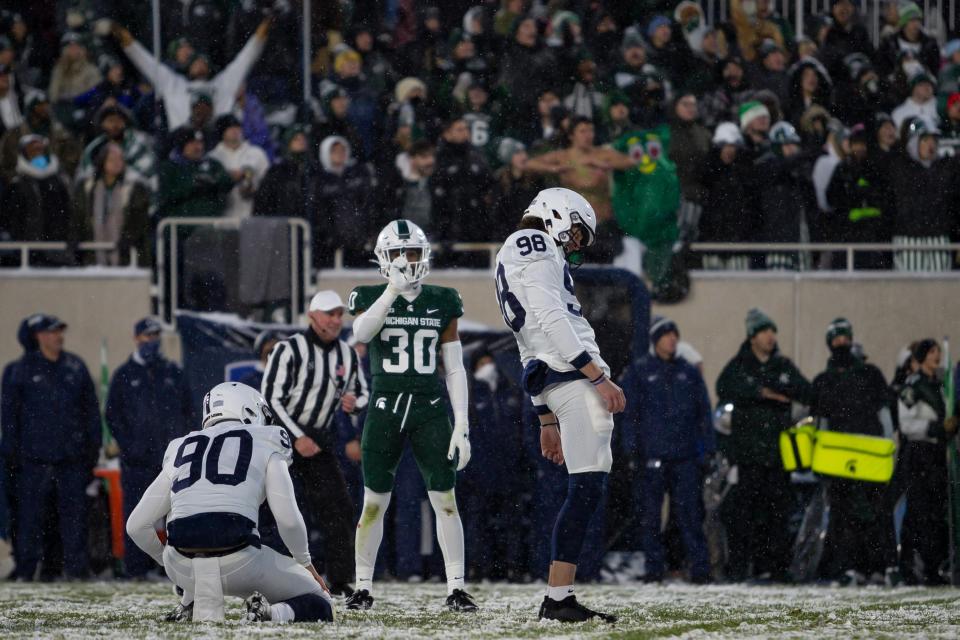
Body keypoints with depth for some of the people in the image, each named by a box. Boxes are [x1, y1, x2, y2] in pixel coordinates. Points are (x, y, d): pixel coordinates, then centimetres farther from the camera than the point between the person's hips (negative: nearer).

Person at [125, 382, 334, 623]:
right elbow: (288, 519, 3)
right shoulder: (265, 443, 13)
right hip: (238, 563, -4)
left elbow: (137, 525, 20)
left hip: (182, 566, 4)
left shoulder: (181, 448, 22)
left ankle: (193, 606, 15)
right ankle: (273, 614, -16)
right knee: (320, 608, 16)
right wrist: (305, 563, 22)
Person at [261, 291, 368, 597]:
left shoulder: (348, 355, 6)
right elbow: (271, 398, -13)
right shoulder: (289, 350, -12)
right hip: (282, 432, -5)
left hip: (320, 438, 5)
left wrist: (354, 402, -7)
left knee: (339, 508, -2)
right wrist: (297, 438, -18)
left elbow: (362, 393, 19)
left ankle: (340, 581, 5)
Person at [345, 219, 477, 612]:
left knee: (445, 500, -5)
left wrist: (461, 424, 0)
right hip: (385, 408, -1)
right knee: (374, 502, 2)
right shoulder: (372, 298, 3)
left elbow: (455, 370, 7)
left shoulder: (442, 304, 7)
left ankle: (456, 588, -2)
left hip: (430, 410, 1)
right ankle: (363, 588, 11)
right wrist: (393, 289, -24)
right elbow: (360, 333, -21)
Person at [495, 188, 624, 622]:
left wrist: (547, 419, 30)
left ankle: (559, 598, 2)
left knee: (588, 489, 7)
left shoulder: (518, 259, 29)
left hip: (556, 387, 10)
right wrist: (598, 376, -19)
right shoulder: (535, 248, -2)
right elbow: (552, 321, -15)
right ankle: (557, 599, -19)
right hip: (574, 378, -10)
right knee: (587, 488, -14)